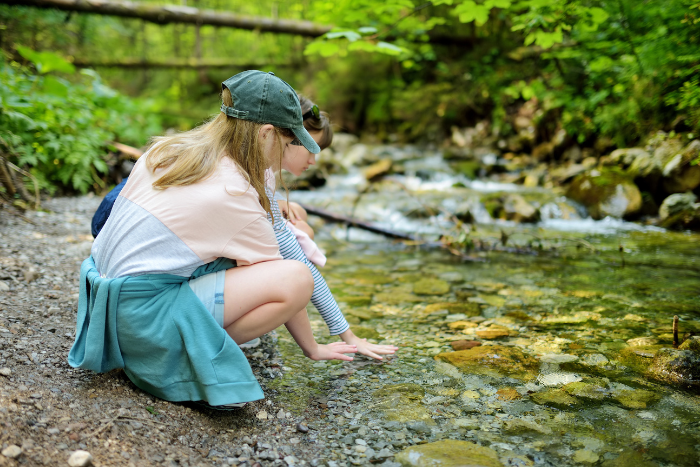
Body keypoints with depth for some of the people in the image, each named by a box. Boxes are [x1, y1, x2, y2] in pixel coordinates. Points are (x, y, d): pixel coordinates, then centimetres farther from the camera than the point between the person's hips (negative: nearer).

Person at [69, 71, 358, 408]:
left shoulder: (167, 149, 6)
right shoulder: (235, 196, -15)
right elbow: (281, 284, -6)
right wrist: (312, 349, 9)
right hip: (144, 316, -9)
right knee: (298, 278, -16)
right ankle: (190, 352, -7)